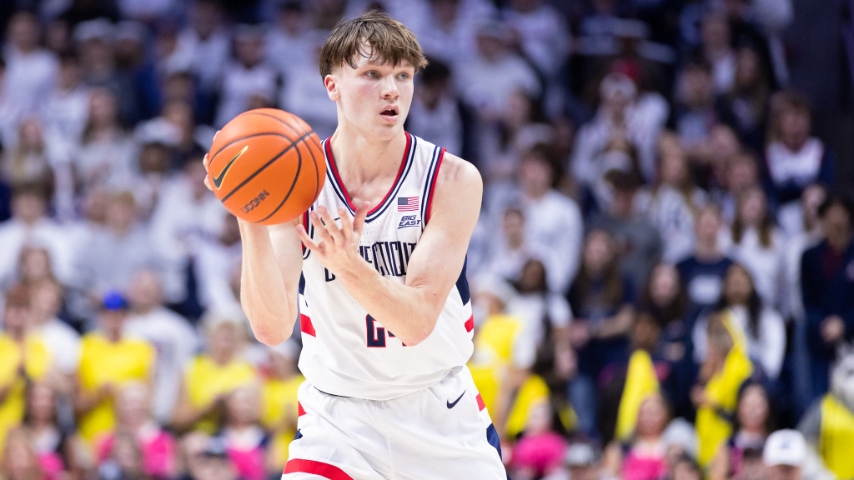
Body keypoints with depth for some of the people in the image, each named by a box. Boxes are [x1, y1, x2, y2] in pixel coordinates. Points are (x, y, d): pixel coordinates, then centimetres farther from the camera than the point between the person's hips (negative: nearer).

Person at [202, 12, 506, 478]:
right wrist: (252, 225, -37)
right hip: (338, 415, -1)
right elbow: (272, 327, -22)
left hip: (440, 409, 1)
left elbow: (417, 320, -23)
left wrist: (347, 264, -42)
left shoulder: (453, 178, -14)